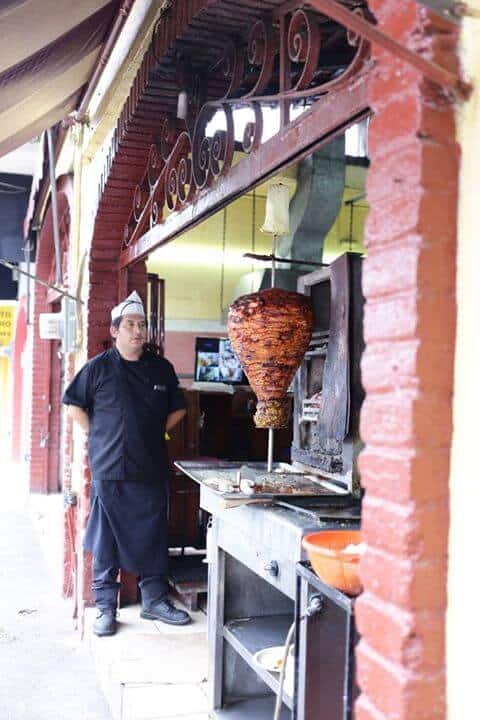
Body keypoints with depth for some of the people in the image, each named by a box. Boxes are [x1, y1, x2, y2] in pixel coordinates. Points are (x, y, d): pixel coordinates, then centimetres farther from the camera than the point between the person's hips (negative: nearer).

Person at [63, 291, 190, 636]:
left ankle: (154, 600, 24)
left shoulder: (161, 368, 7)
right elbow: (74, 405, 7)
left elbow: (177, 409, 19)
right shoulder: (99, 367, -1)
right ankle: (106, 607, 16)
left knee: (154, 540, 10)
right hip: (109, 469, -3)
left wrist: (156, 433, 9)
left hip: (151, 469, 3)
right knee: (106, 542, 4)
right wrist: (99, 436, 1)